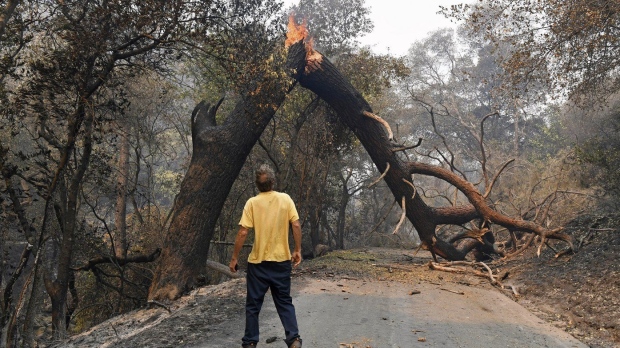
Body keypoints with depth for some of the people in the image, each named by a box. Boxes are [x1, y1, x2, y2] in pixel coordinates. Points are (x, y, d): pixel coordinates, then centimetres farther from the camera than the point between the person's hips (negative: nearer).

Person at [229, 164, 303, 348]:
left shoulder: (252, 202, -7)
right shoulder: (285, 199, -3)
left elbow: (242, 233, -10)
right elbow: (296, 225, -5)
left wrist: (234, 258, -2)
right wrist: (298, 250, 5)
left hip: (258, 262, -1)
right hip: (282, 260, 2)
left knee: (253, 304, 11)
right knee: (285, 302, 13)